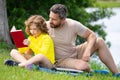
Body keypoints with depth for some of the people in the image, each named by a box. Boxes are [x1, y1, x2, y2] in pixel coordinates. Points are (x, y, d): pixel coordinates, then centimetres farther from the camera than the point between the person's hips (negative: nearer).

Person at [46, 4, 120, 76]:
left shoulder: (73, 25, -14)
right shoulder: (46, 26, -18)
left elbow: (91, 35, -7)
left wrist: (87, 52, -22)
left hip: (75, 53, 4)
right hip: (61, 60, -4)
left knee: (99, 41, -12)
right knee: (84, 66, -34)